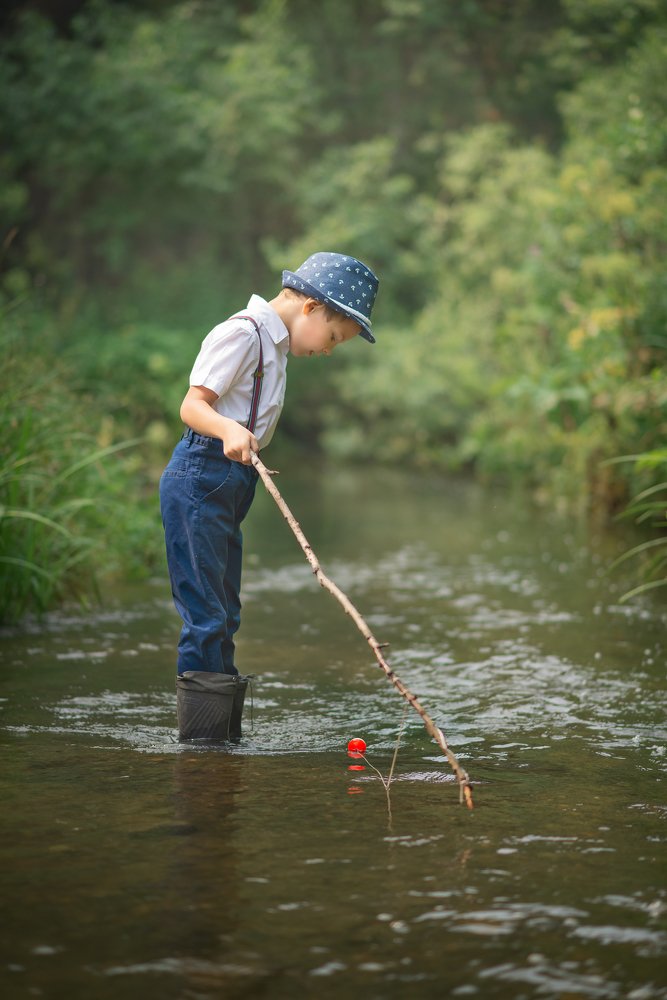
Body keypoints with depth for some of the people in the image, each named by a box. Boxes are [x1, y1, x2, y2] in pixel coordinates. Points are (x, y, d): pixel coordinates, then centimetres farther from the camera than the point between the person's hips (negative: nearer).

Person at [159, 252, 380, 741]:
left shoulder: (274, 346, 18)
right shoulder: (242, 333, -12)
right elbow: (193, 405, -20)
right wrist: (230, 430, -37)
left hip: (231, 484, 10)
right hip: (200, 481, -10)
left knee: (224, 617, 13)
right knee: (206, 616, -10)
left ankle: (227, 738, 20)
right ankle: (199, 752, -7)